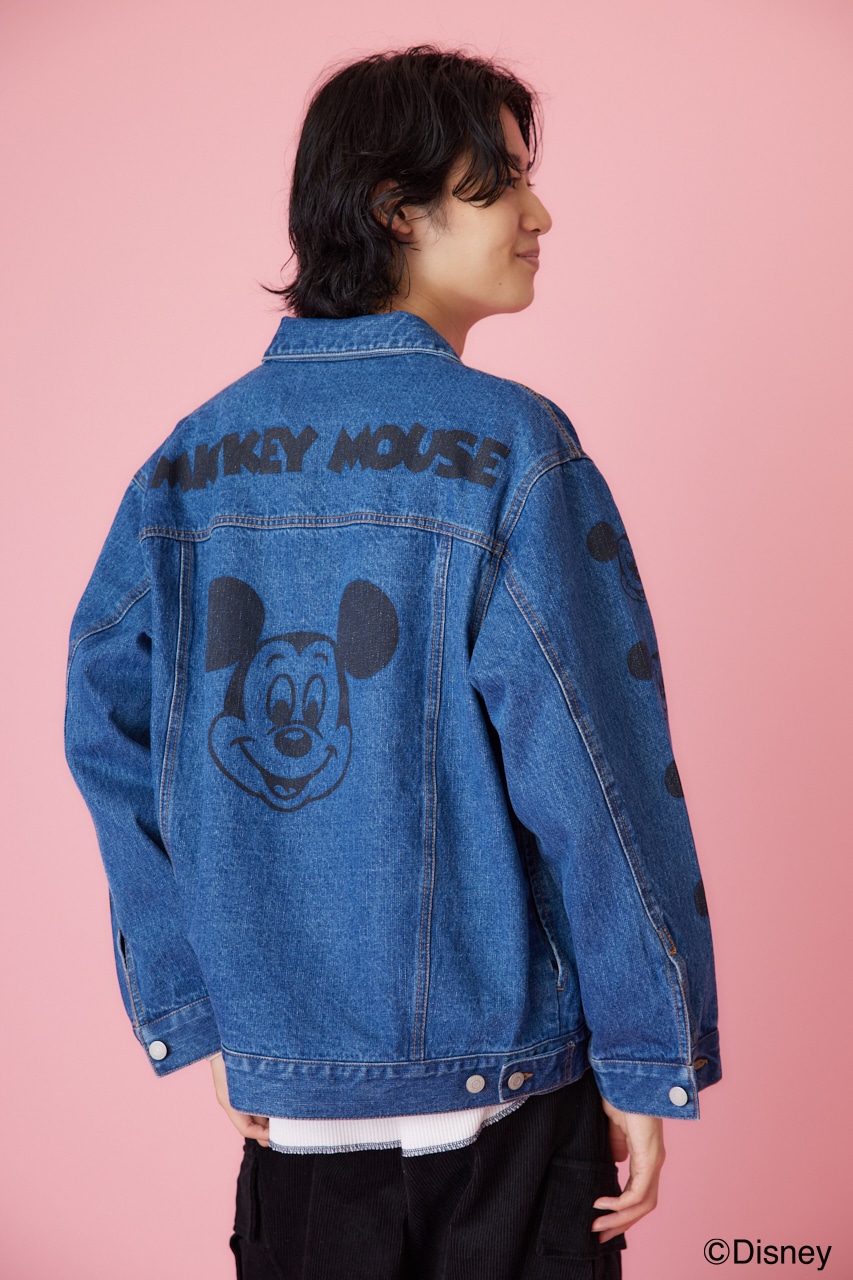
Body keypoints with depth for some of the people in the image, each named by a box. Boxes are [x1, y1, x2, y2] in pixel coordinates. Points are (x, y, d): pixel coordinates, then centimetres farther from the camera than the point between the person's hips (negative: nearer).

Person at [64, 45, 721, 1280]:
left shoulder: (190, 464, 0)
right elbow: (595, 776, -17)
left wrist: (204, 1015, 6)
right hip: (502, 1085, -4)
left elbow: (109, 742, 1)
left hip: (286, 1095, 4)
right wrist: (650, 1063, -7)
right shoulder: (511, 451, -15)